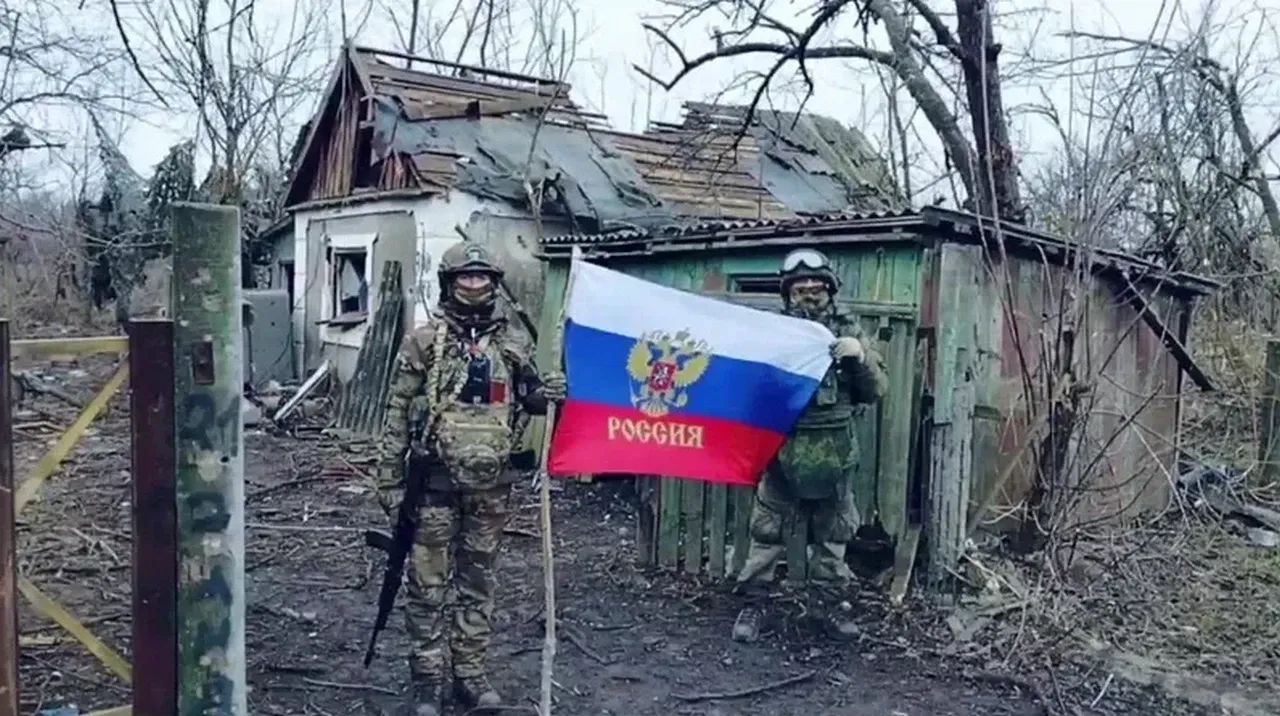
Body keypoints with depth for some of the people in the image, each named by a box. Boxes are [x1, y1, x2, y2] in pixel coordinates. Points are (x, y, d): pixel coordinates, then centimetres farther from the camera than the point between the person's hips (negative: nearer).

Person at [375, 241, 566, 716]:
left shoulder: (514, 343, 5)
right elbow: (398, 414, -2)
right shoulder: (424, 341, -3)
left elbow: (528, 397, 17)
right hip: (436, 482, -3)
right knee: (428, 584, 4)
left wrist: (547, 392, -7)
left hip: (490, 486, 3)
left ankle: (470, 674, 25)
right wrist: (390, 479, -6)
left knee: (478, 581, 12)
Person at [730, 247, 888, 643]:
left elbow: (877, 390, 3)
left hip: (833, 456, 2)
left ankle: (830, 603, 27)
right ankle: (752, 604, 13)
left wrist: (860, 356, -15)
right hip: (782, 449, -2)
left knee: (832, 535, 13)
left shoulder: (849, 332, 5)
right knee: (766, 531, 3)